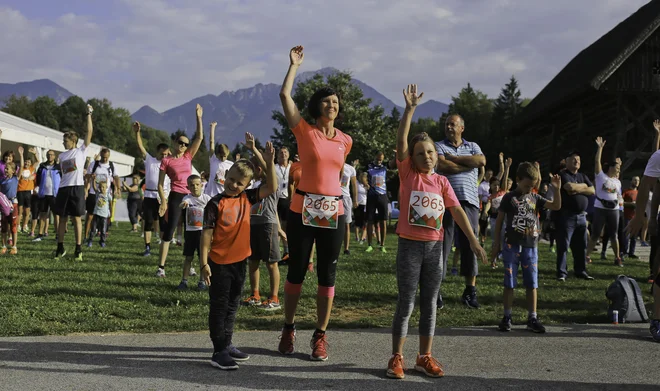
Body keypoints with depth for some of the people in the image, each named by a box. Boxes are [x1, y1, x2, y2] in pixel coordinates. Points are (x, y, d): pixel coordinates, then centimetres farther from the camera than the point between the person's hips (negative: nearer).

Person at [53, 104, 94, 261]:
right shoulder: (62, 155, 16)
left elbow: (89, 132, -4)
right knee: (62, 218, 8)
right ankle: (60, 247, 16)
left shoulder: (81, 150, 2)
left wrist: (89, 114, -5)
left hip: (77, 187, -5)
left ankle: (78, 249, 2)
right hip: (63, 188, 5)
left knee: (76, 218, -3)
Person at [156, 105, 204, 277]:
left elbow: (200, 137, 5)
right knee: (169, 231, -7)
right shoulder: (166, 161, -1)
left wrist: (198, 117, 1)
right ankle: (161, 267, -6)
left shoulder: (188, 157, 10)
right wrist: (163, 201, -13)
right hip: (175, 196, -5)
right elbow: (160, 184, -2)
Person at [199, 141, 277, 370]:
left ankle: (226, 345, 28)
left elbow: (272, 188, 0)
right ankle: (219, 352, 4)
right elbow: (207, 234, -12)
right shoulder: (216, 203, -11)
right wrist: (204, 263, -15)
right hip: (219, 263, -6)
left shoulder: (247, 198, 3)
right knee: (219, 307, 0)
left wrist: (269, 163, -9)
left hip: (240, 261, 6)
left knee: (232, 306, 16)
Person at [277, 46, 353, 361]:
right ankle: (288, 329, 20)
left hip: (333, 213, 3)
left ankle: (320, 336, 12)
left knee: (327, 275, 3)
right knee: (296, 271, 5)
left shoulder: (345, 141, 7)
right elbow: (284, 95, -9)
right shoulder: (304, 131, -2)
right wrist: (295, 64, -3)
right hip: (302, 210, -3)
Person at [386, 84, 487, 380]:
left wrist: (474, 241, -2)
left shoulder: (442, 182, 7)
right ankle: (396, 358, 6)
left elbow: (457, 211, 4)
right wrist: (410, 109, -18)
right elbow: (401, 141, -12)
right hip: (410, 245, -3)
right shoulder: (408, 173, -1)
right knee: (406, 303, -2)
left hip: (434, 246, 4)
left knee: (429, 303, 8)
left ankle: (425, 357, 16)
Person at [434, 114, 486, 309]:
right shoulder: (439, 146, 9)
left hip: (469, 200, 3)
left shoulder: (472, 146, 16)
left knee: (469, 244, 4)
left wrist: (453, 158, -5)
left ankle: (470, 290, 12)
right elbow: (441, 166, -11)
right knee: (442, 244, -4)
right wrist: (468, 165, -4)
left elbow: (481, 161, -5)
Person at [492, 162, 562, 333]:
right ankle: (507, 317, 10)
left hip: (531, 246, 3)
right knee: (510, 282, 2)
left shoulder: (535, 198, 8)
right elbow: (499, 220, 1)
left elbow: (556, 206, 3)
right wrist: (496, 244, 0)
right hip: (512, 245, -3)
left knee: (532, 283, 5)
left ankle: (532, 318, 11)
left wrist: (557, 189, -12)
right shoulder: (509, 197, -2)